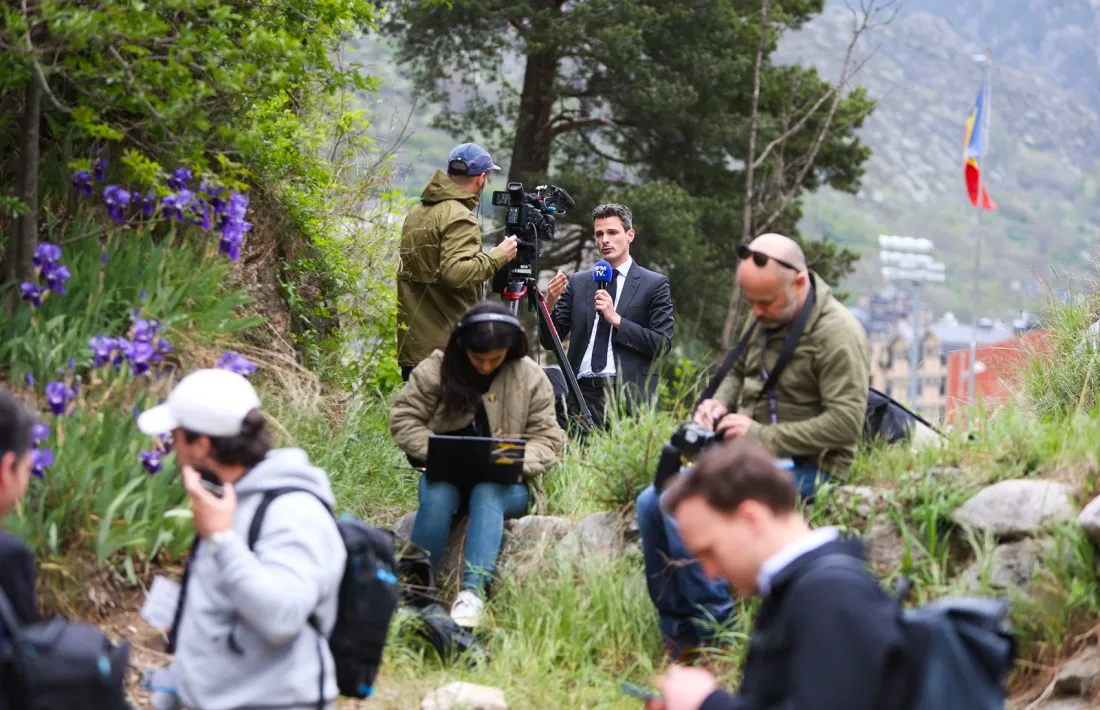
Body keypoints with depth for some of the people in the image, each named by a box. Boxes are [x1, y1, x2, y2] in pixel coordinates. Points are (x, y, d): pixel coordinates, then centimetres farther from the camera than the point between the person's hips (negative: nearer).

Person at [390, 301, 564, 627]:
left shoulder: (530, 377, -2)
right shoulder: (436, 369, -4)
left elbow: (547, 440, -2)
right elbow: (403, 419, -2)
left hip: (506, 484, 0)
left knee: (487, 494, -36)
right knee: (437, 496, -34)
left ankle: (473, 592, -46)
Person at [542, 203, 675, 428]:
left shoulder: (655, 284, 6)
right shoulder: (578, 282, 15)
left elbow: (662, 344, -2)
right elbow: (550, 341, 13)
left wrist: (616, 320, -10)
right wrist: (550, 304, -6)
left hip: (629, 395, -2)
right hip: (582, 392, 2)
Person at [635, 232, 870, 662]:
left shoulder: (837, 333, -16)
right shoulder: (770, 320, 9)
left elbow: (846, 422, -22)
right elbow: (739, 373, 28)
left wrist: (762, 435, -22)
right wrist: (719, 403, 5)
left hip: (804, 466, -9)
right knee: (651, 503, -3)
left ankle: (712, 629, -13)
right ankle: (676, 633, 3)